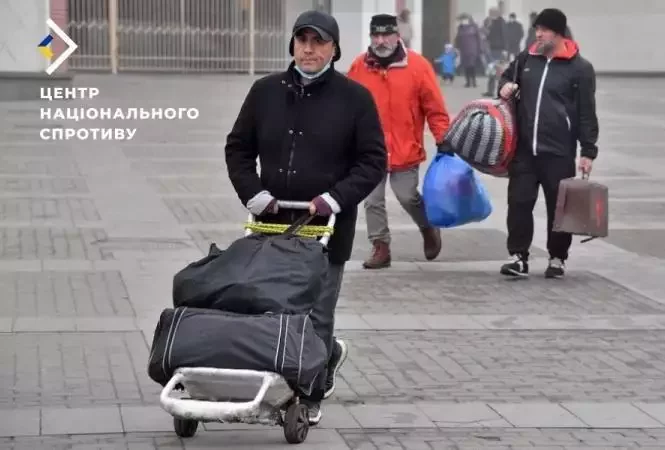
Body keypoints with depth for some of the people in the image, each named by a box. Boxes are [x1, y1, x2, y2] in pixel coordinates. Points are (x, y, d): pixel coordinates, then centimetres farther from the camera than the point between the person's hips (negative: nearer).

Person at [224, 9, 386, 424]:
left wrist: (335, 198, -14)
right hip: (274, 222, 4)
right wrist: (253, 192, -3)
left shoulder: (355, 98, -2)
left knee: (315, 316, -2)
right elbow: (238, 149, 12)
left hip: (328, 227, -4)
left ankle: (311, 396, 15)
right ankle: (328, 355, 36)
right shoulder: (266, 91, 7)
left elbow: (373, 161, -2)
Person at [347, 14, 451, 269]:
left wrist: (444, 140, -8)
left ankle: (428, 227, 31)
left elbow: (435, 108, -5)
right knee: (373, 201, 5)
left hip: (405, 150, -3)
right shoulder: (359, 67, 0)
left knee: (408, 197, 1)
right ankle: (380, 247, 18)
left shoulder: (417, 66, -7)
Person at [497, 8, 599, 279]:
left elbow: (587, 113, -3)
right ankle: (519, 257, 7)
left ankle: (557, 258, 18)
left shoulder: (579, 68, -4)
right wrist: (505, 86, 2)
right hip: (524, 149, 4)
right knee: (519, 202, 0)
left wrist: (588, 152, -6)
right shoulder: (526, 59, 8)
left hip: (559, 151, -3)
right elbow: (507, 76, 27)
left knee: (559, 206, 5)